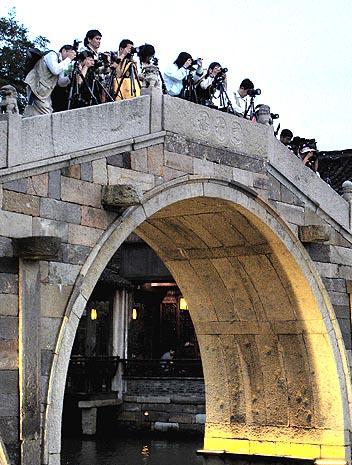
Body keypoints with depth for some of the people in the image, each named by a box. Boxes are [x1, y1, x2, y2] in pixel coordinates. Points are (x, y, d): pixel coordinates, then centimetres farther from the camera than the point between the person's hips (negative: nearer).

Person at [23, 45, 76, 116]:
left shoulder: (61, 63, 19)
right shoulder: (52, 55, -4)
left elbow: (61, 82, 13)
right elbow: (55, 70, -22)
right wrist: (68, 59, -13)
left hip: (46, 91, 9)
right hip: (36, 86, -9)